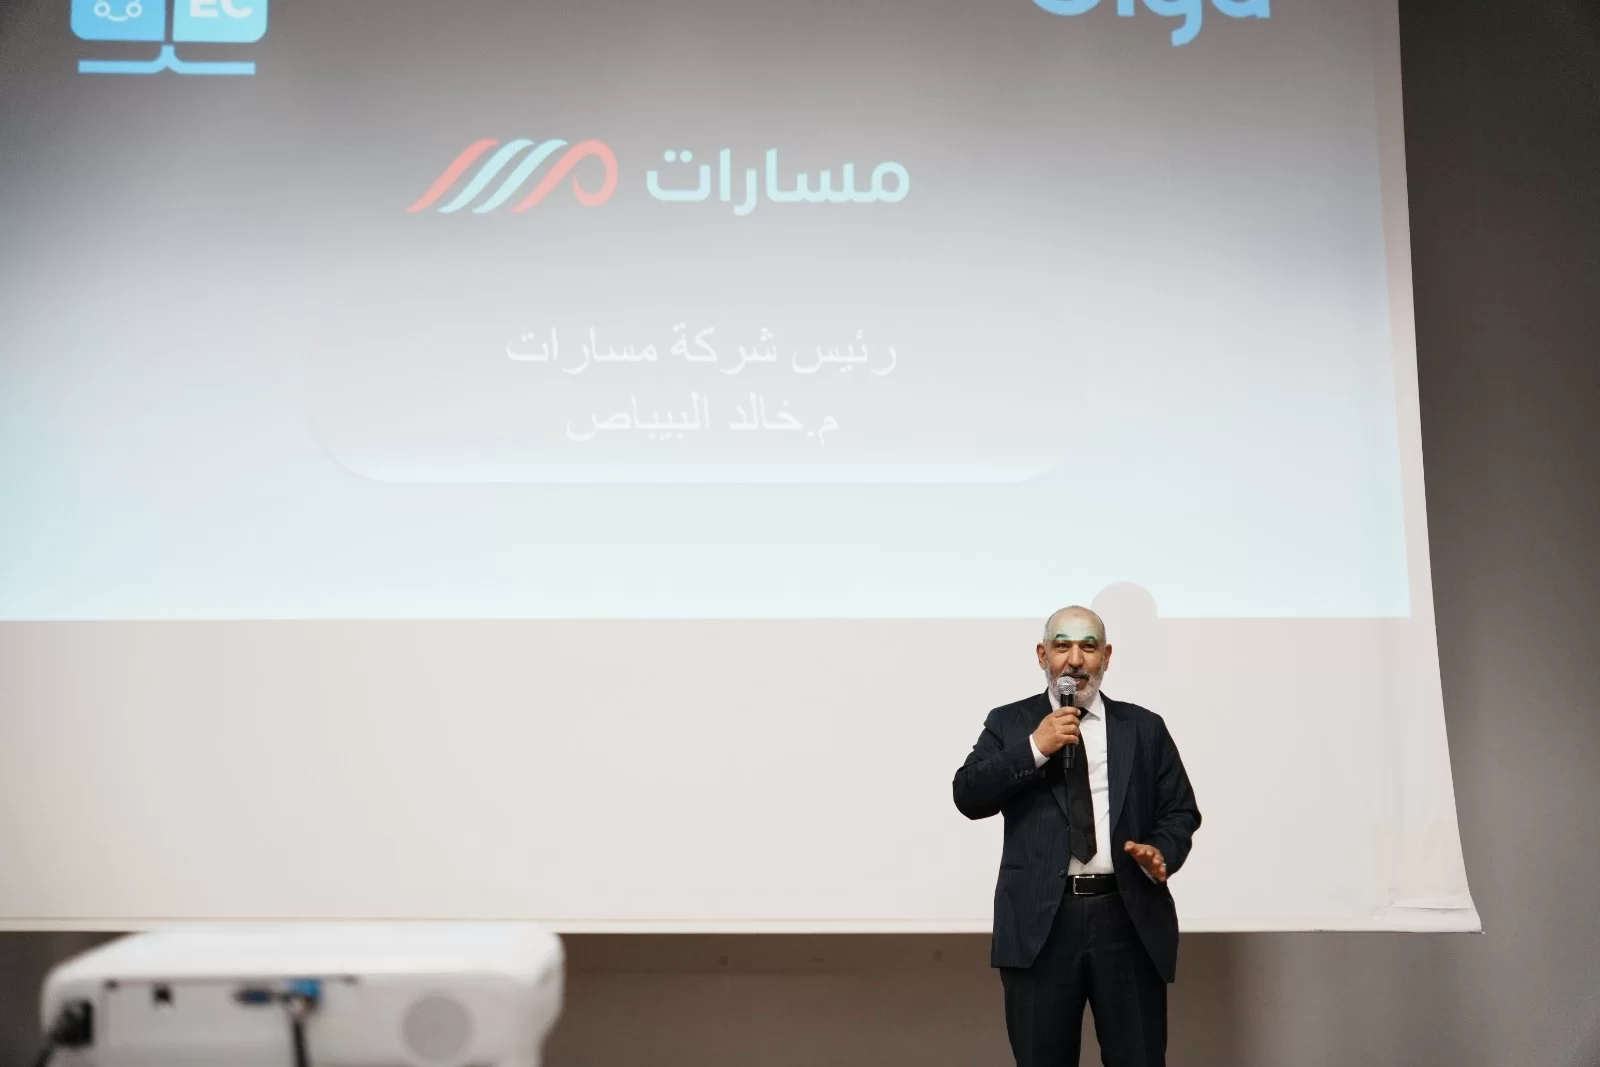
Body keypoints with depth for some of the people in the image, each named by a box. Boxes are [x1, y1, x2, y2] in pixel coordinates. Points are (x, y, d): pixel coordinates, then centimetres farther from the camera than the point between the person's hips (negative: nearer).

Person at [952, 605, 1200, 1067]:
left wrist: (1162, 853, -10)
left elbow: (1180, 811, 11)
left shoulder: (1145, 728, 11)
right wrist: (1034, 747, -14)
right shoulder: (1009, 724, 7)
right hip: (1040, 921, -1)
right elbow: (968, 797, -5)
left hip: (1128, 917, 1)